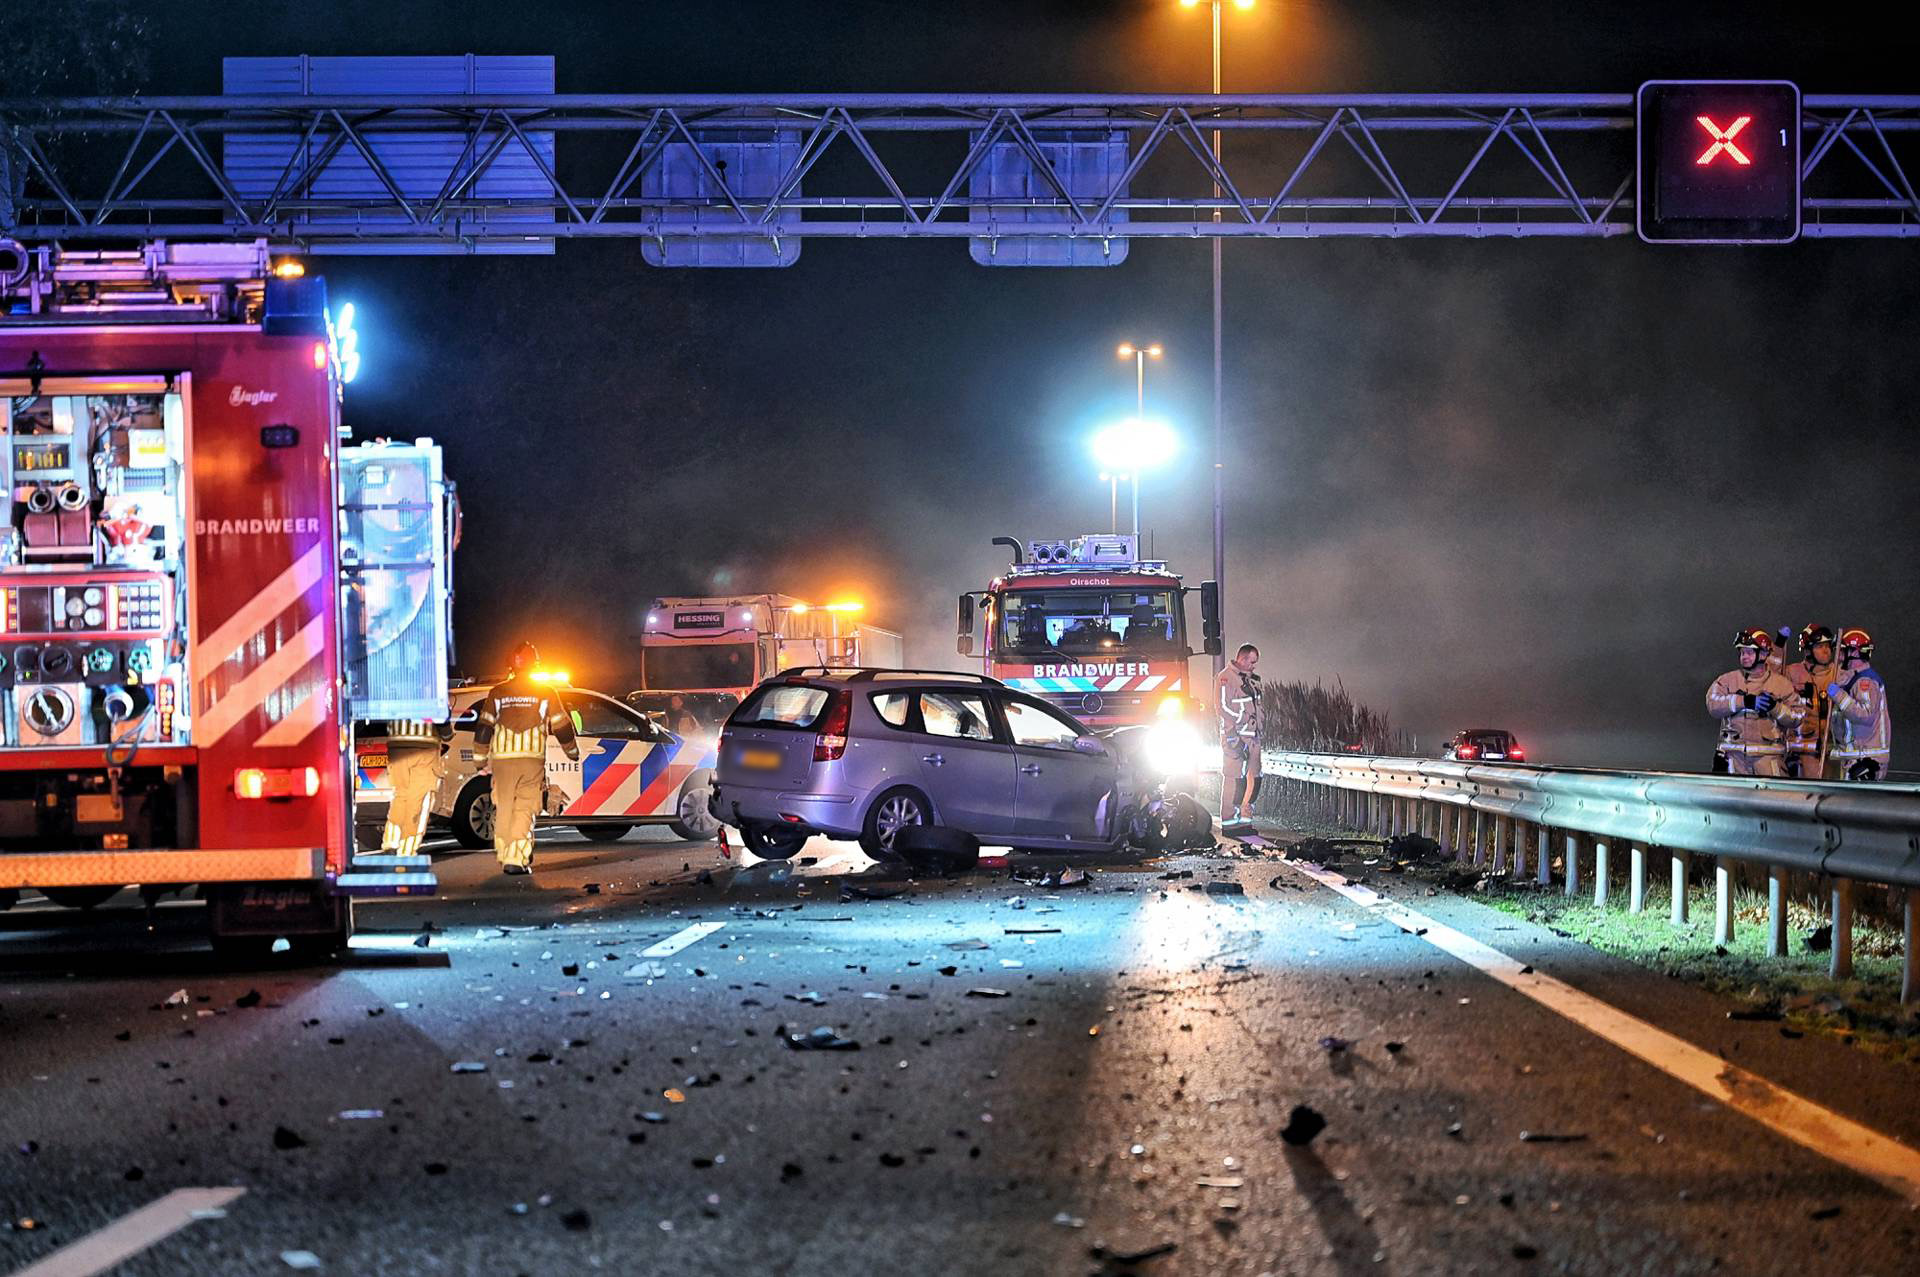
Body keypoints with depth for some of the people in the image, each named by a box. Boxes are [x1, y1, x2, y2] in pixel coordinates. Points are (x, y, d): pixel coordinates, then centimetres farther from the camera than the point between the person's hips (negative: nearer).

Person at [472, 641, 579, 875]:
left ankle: (504, 858, 17)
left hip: (502, 759, 1)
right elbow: (562, 726, 9)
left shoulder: (498, 692, 6)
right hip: (532, 759, -1)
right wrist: (572, 751, 25)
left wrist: (481, 759, 17)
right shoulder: (545, 694, 4)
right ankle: (517, 860, -14)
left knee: (503, 810, 12)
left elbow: (483, 728, 7)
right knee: (525, 810, -2)